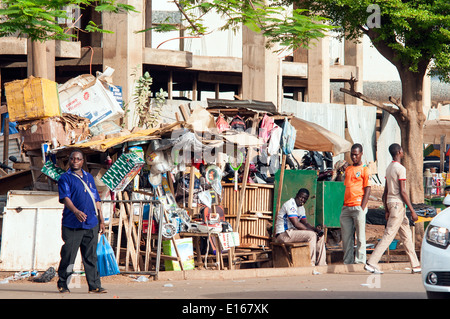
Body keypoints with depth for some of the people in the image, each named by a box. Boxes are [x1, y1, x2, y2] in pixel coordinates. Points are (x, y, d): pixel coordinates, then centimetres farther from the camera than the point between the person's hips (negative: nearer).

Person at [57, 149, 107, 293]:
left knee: (91, 256, 4)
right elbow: (65, 197, -12)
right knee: (68, 255, -2)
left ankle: (94, 285, 4)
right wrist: (76, 211, -30)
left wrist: (101, 220, 17)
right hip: (72, 224, -4)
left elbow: (96, 199, 22)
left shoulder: (89, 177, 19)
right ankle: (62, 284, 9)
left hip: (91, 224, 4)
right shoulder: (65, 178, 2)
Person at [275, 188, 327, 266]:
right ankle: (311, 265, -27)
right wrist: (311, 230, -18)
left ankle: (321, 264, 1)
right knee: (311, 235, -26)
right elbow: (296, 224, -22)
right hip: (283, 234, -10)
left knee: (320, 236, 4)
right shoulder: (290, 204, -15)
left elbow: (305, 223, 14)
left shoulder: (301, 207, 16)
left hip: (292, 232, 10)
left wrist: (316, 229, -6)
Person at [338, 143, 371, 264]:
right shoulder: (347, 169, 18)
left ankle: (360, 261, -4)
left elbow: (367, 190, -5)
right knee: (346, 237, 5)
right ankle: (347, 262, 8)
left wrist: (362, 208, -13)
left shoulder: (364, 170, 0)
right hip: (346, 208, 6)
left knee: (360, 236, -4)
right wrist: (339, 171, 10)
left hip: (358, 207, -6)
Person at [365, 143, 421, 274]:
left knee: (407, 235, 12)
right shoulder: (400, 168, -13)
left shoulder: (389, 168, 13)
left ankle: (415, 265, 14)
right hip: (398, 204, -9)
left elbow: (386, 191, 16)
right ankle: (371, 263, -13)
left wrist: (386, 210, 20)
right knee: (389, 235, -10)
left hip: (390, 203, 9)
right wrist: (412, 211, -15)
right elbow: (402, 192, -17)